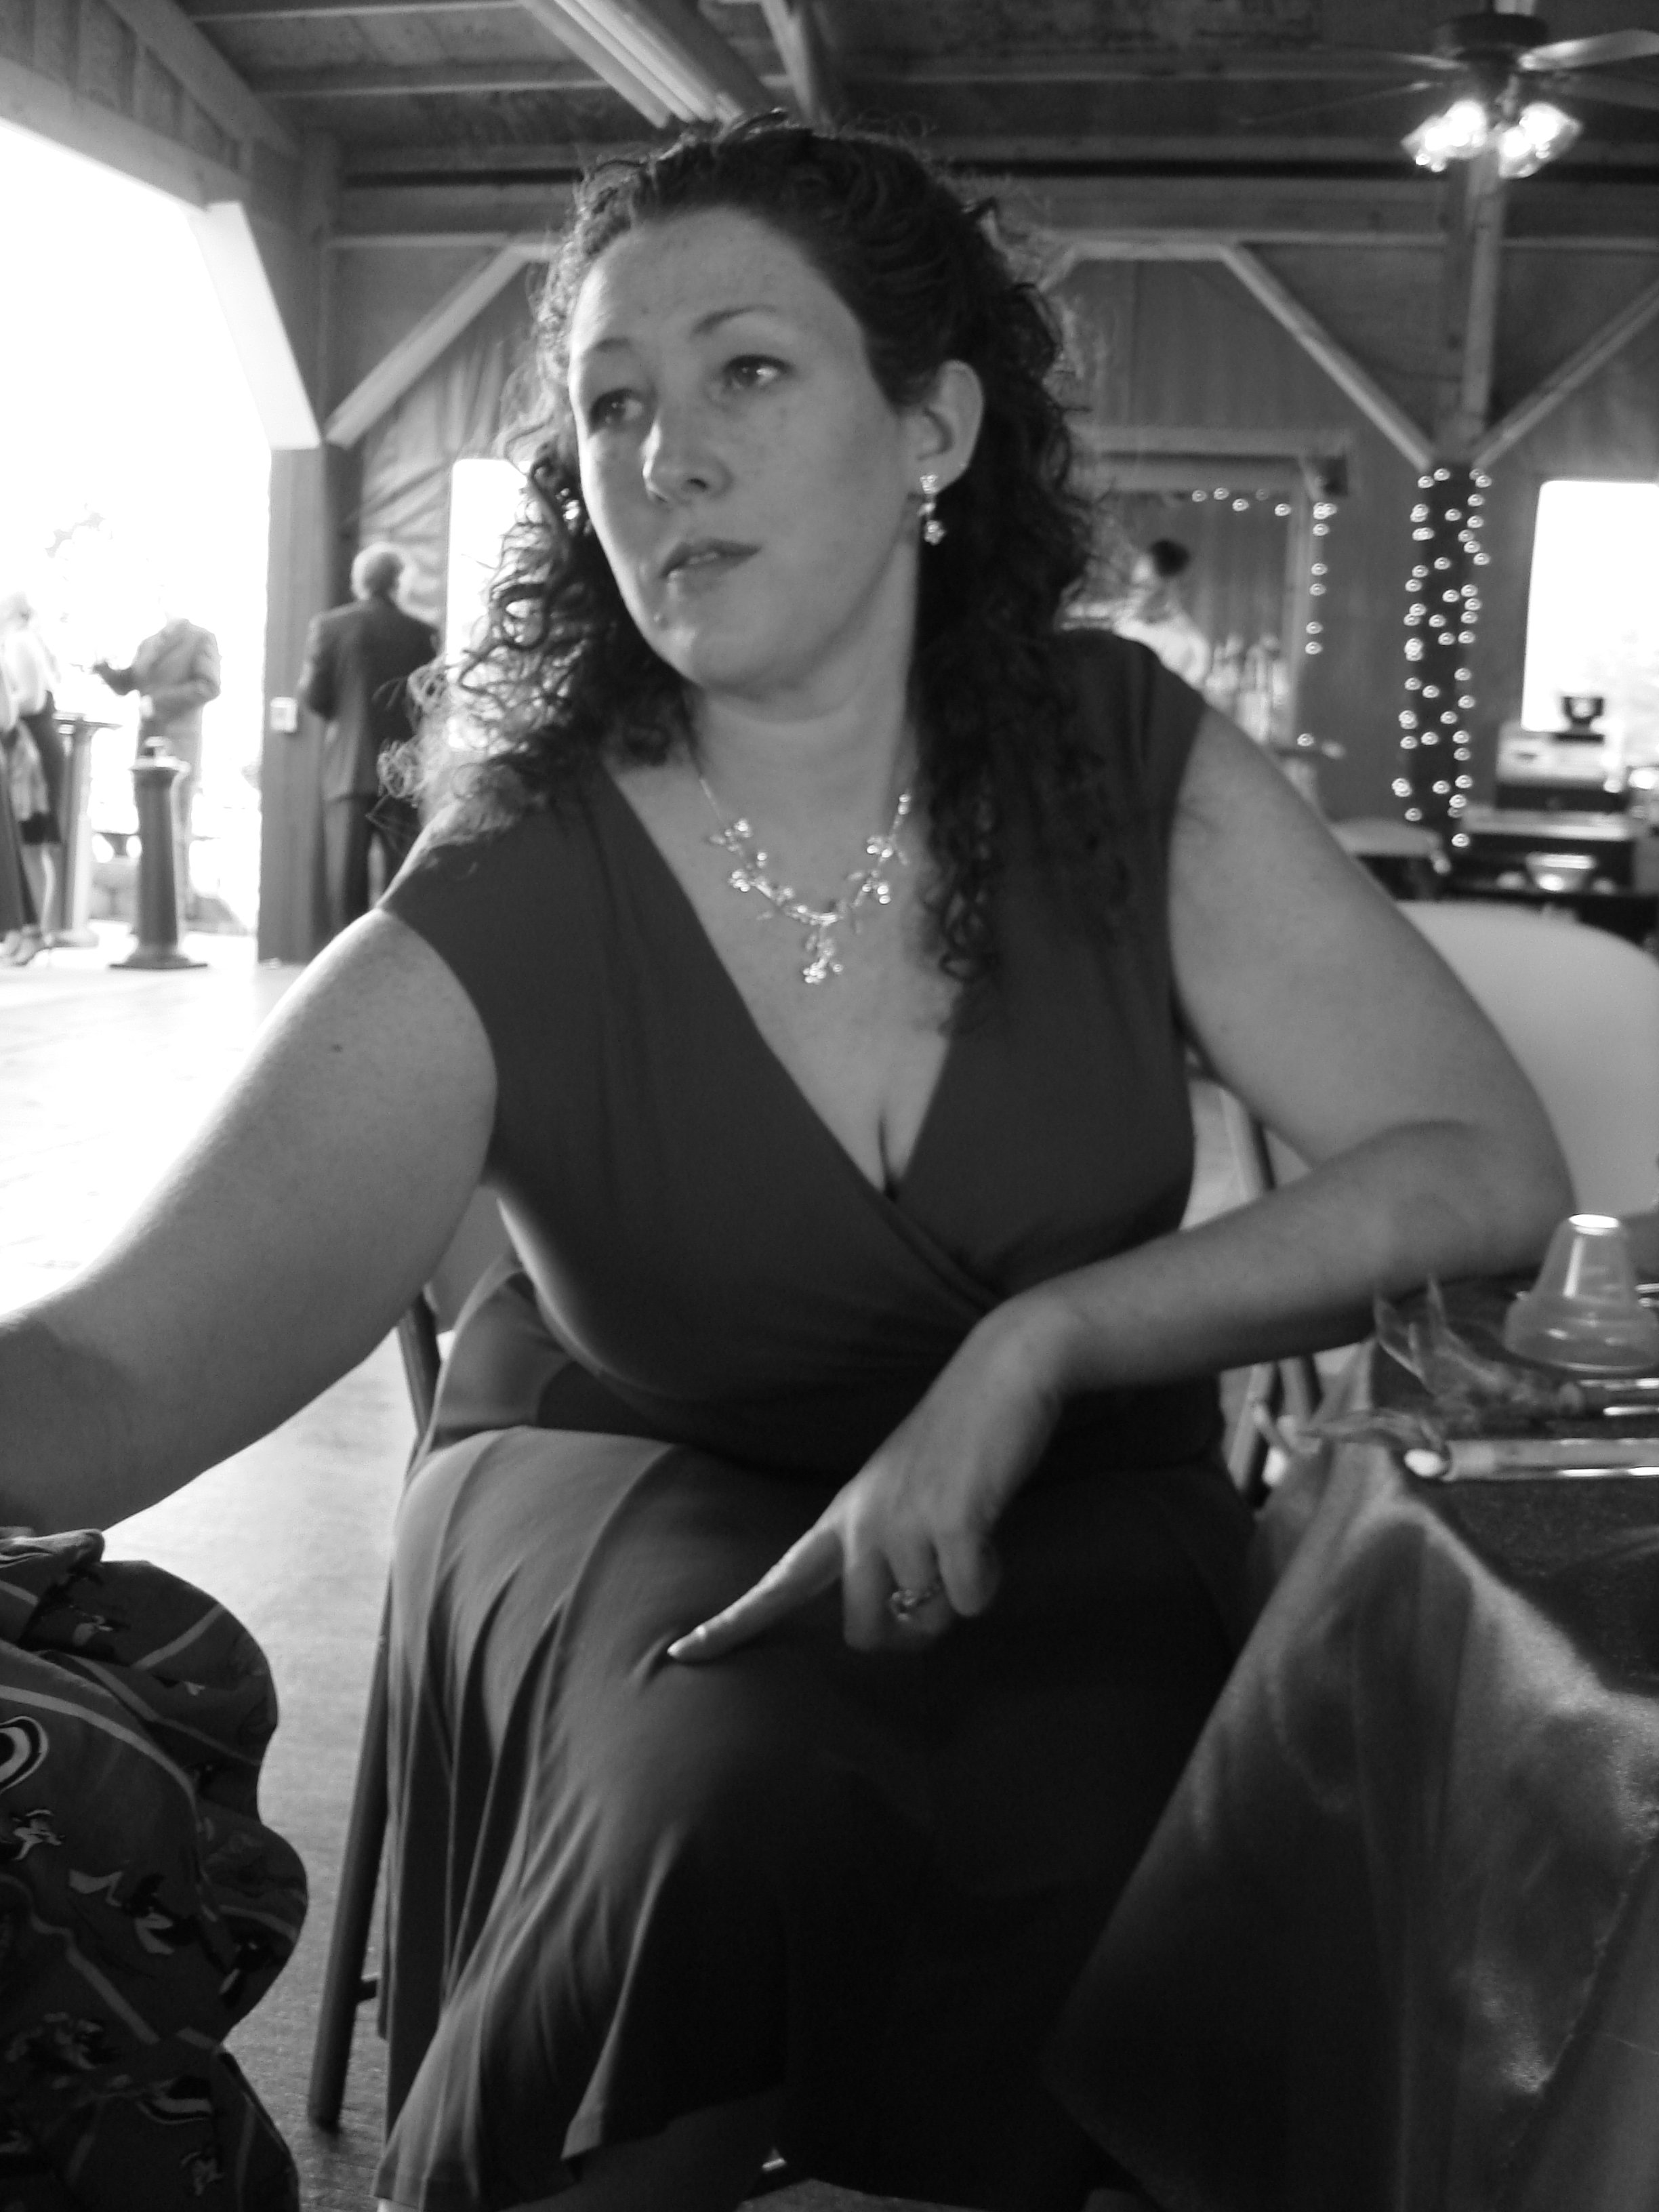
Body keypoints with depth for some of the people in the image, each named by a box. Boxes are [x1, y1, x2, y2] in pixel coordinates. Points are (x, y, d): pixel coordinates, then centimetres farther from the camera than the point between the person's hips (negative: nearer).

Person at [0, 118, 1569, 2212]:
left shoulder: (1120, 765, -10)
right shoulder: (503, 918, -16)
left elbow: (1488, 1172, -12)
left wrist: (1033, 1348, -24)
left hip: (1068, 1518, 2)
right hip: (639, 1496, -1)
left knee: (1051, 1849, -28)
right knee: (723, 1800, -31)